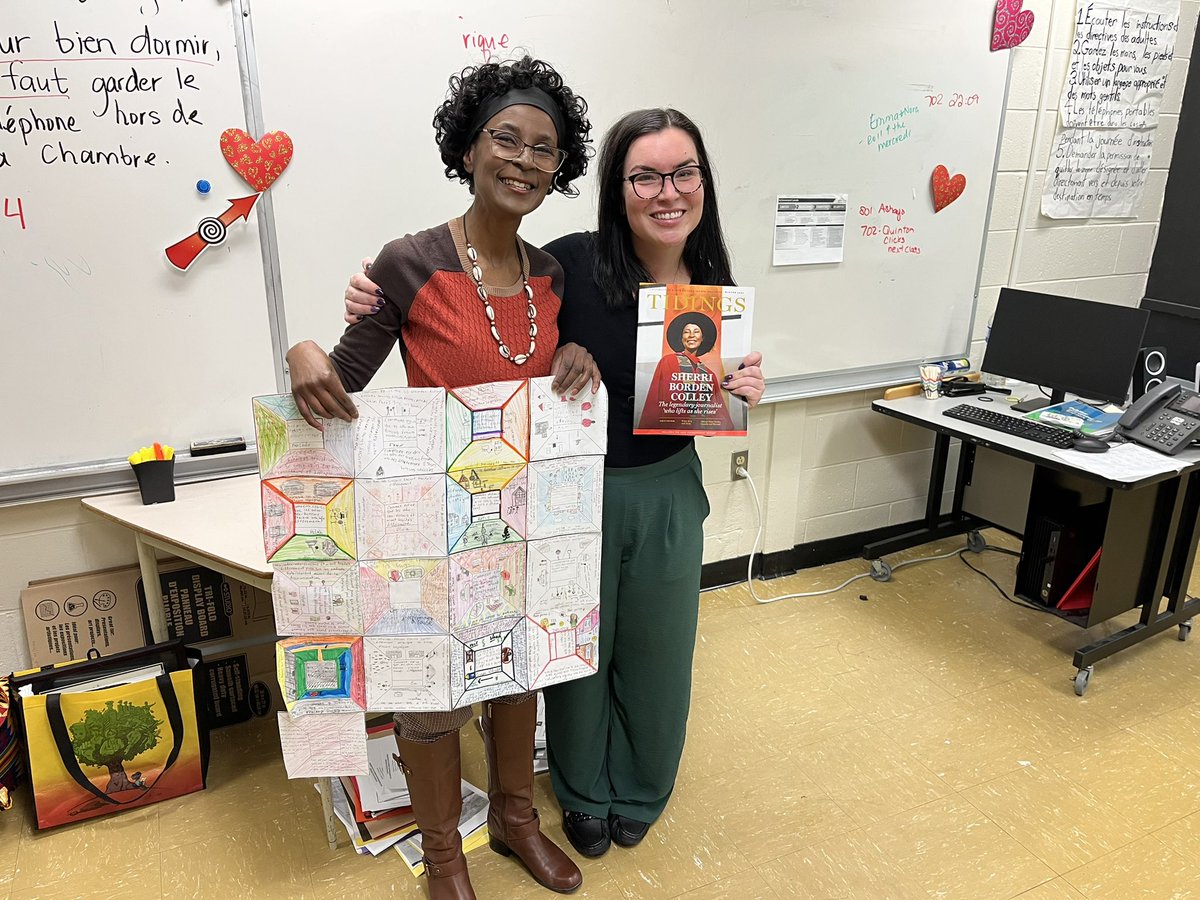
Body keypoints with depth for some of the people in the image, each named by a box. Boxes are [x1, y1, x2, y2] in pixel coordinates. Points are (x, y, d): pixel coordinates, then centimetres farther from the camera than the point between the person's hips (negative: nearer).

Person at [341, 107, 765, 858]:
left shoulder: (714, 290, -5)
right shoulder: (572, 264, -19)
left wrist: (745, 394, -15)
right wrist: (378, 300, -26)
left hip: (667, 494, 3)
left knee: (654, 651, 20)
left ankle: (640, 793, 50)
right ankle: (584, 794, 47)